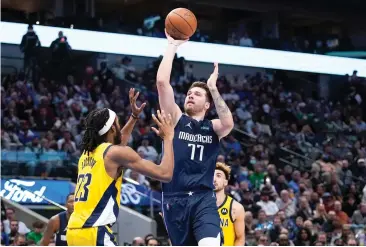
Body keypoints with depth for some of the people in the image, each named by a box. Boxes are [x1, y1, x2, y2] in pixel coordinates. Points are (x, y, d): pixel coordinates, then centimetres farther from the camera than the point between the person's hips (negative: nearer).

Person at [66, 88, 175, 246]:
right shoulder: (117, 152, -5)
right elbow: (165, 174, -6)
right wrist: (168, 138, 6)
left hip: (75, 231, 9)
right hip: (94, 233, -9)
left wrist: (134, 116, 47)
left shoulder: (87, 153, 20)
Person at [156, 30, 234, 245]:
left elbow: (229, 123, -17)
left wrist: (213, 88, -12)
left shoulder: (213, 127, 9)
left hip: (203, 199, -1)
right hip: (175, 199, 1)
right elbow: (162, 82, -5)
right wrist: (173, 46, -4)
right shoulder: (175, 119, 8)